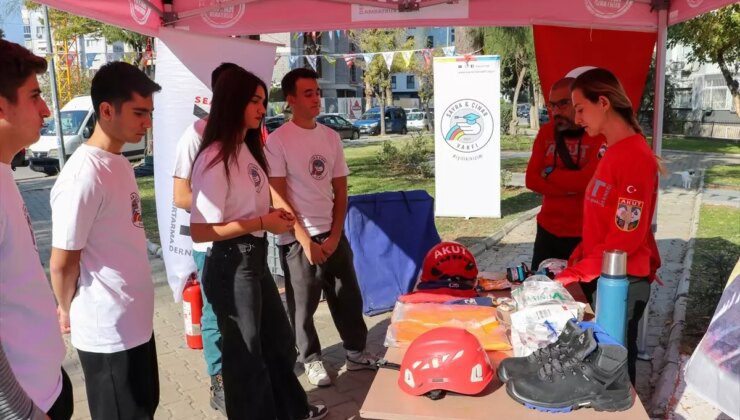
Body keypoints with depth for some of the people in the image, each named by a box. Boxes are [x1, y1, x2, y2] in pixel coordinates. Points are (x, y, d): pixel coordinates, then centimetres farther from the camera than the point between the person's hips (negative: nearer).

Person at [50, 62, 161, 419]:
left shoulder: (119, 163, 6)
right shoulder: (84, 176, -23)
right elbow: (62, 263, -17)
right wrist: (68, 312, 0)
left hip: (136, 321, 8)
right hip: (108, 332, -8)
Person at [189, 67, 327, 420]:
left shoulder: (247, 148, 7)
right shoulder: (215, 159, -21)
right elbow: (200, 231, -25)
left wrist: (274, 215, 0)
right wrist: (262, 224, -21)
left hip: (256, 258, 10)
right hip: (231, 265, -10)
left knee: (278, 338, 25)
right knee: (245, 351, 11)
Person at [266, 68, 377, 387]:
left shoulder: (330, 136, 6)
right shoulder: (278, 140, -10)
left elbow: (340, 190, 8)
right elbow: (278, 198, -12)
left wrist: (334, 236, -1)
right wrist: (306, 241, -13)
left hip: (332, 234, 5)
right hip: (297, 239, -5)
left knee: (348, 296, 12)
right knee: (303, 305, 7)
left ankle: (356, 353, 30)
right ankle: (311, 360, 27)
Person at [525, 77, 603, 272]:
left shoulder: (600, 135, -10)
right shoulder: (546, 132, 5)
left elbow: (587, 180, -23)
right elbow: (532, 179, -3)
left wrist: (549, 173, -9)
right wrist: (573, 186, -14)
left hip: (585, 234, -5)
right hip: (547, 230, 5)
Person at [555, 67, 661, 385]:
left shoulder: (636, 157, -18)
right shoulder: (612, 152, 10)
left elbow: (626, 238, -21)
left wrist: (575, 273, -17)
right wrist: (575, 260, 7)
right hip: (600, 278, 8)